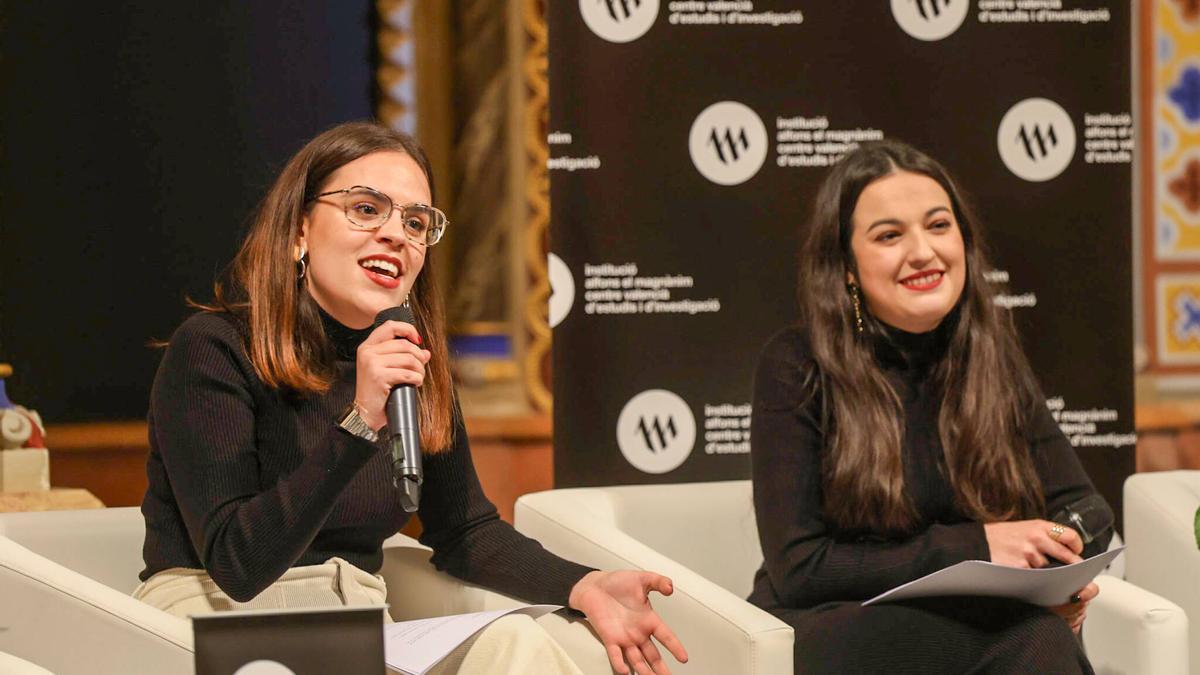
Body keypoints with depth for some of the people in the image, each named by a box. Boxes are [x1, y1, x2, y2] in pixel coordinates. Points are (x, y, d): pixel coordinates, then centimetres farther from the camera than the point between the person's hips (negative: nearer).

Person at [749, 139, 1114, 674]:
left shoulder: (989, 353, 6)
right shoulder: (798, 368, -8)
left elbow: (1083, 505, 11)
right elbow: (797, 568, -13)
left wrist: (1063, 565, -13)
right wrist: (973, 548, -20)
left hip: (960, 628, 5)